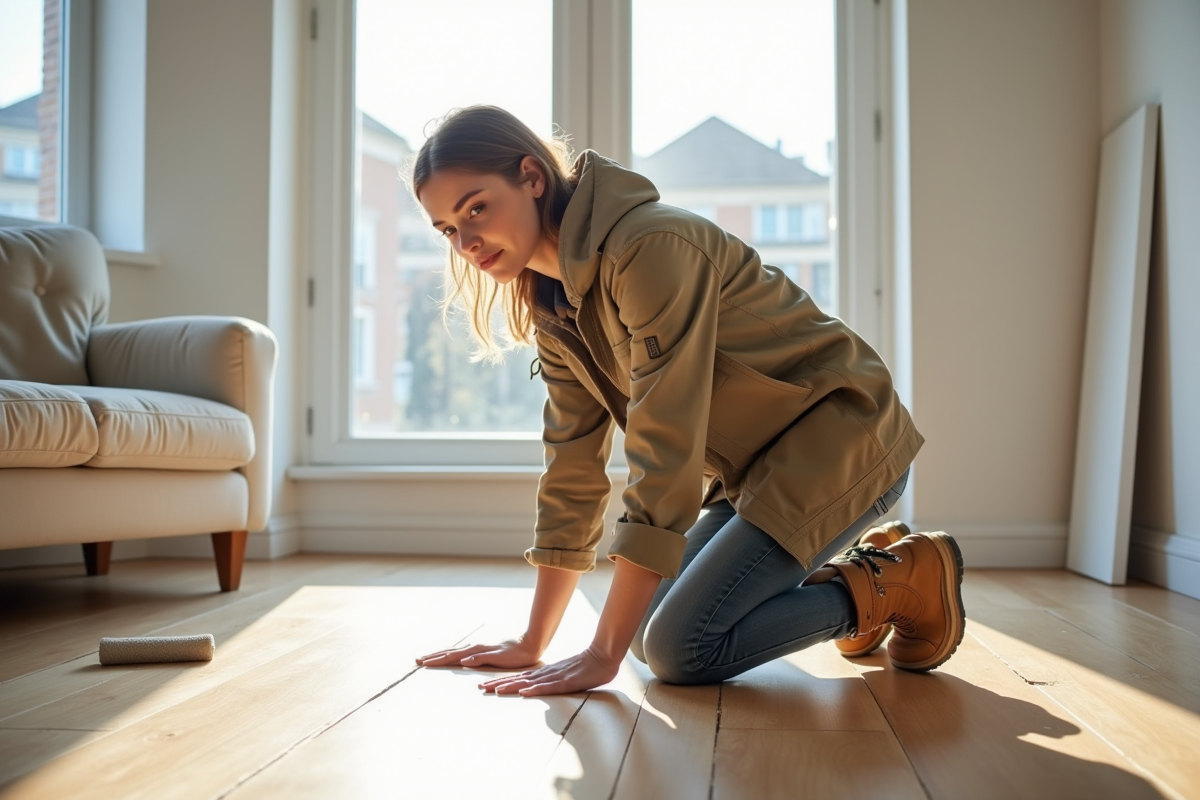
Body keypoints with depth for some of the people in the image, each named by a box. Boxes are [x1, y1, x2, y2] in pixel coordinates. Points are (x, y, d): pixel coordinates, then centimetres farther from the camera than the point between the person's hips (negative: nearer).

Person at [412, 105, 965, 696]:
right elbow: (574, 467, 2)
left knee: (680, 648, -17)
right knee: (648, 630, 7)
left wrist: (603, 655, -28)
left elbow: (664, 453, -30)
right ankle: (859, 563, 19)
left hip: (839, 442, -9)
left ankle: (896, 583, 2)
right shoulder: (552, 304, 1)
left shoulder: (652, 248, -27)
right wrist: (533, 642, 1)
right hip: (756, 466, 9)